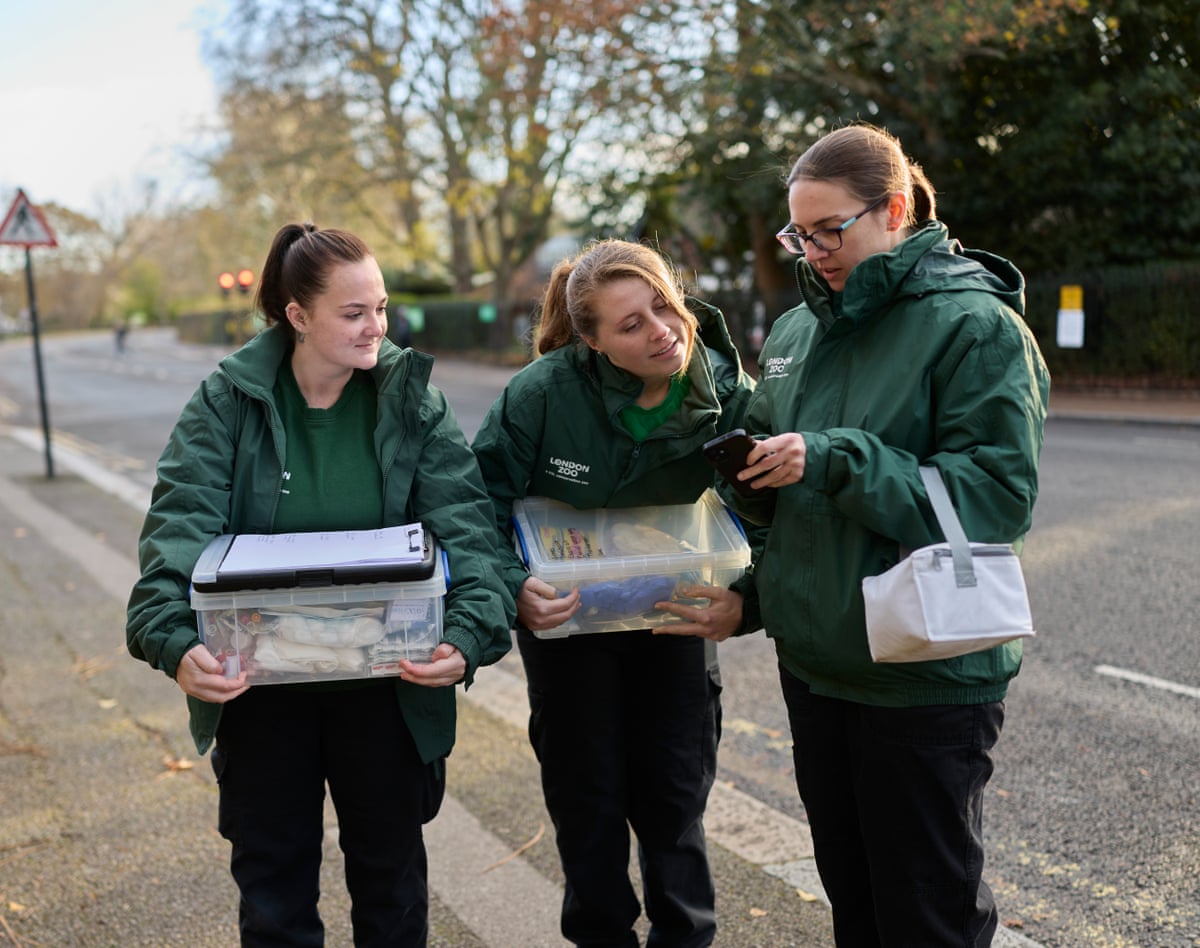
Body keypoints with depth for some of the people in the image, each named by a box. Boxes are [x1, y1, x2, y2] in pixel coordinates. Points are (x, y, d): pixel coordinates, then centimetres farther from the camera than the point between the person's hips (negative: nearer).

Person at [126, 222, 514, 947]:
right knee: (274, 883, 13)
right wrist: (175, 641, -32)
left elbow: (465, 527, -14)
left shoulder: (413, 399, -6)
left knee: (392, 865, 16)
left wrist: (470, 634, -31)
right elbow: (181, 528, -16)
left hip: (385, 677, 1)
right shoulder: (228, 401, -8)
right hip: (258, 677, 0)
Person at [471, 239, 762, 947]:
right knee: (587, 800, 11)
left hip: (678, 613, 1)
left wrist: (744, 604, -31)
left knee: (677, 796, 10)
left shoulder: (732, 396, -20)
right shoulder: (545, 392, -26)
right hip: (566, 615, -1)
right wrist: (514, 590, -33)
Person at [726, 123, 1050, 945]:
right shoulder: (798, 330, 9)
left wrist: (837, 460, -25)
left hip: (926, 677, -6)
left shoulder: (976, 324, -12)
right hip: (815, 656, 7)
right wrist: (747, 464, -7)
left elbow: (999, 493, -21)